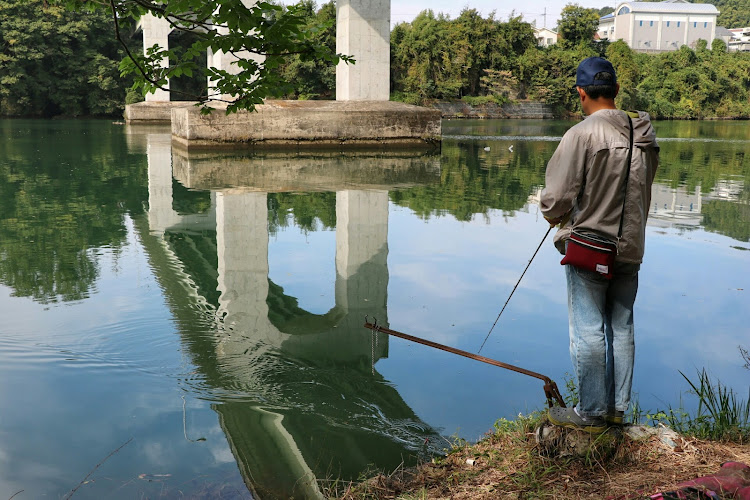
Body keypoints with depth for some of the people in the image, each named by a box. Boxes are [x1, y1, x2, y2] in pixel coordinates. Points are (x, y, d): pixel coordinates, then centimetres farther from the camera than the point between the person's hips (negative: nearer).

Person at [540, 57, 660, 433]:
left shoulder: (581, 135, -17)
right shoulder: (644, 134, 3)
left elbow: (556, 199, -17)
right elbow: (641, 189, 12)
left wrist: (555, 216, 5)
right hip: (630, 247, 6)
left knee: (588, 332, 3)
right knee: (621, 328, 15)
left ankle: (590, 413, 13)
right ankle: (617, 407, 26)